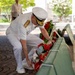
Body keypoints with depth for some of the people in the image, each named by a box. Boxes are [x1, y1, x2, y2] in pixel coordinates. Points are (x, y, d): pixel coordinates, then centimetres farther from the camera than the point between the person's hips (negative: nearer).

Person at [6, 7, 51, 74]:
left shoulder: (38, 18, -21)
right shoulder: (23, 23, -41)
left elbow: (43, 30, -1)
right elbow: (24, 44, -36)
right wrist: (27, 59, -31)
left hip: (25, 33, 7)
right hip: (13, 32, -7)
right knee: (18, 46, -37)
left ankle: (24, 63, 3)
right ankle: (19, 67, -10)